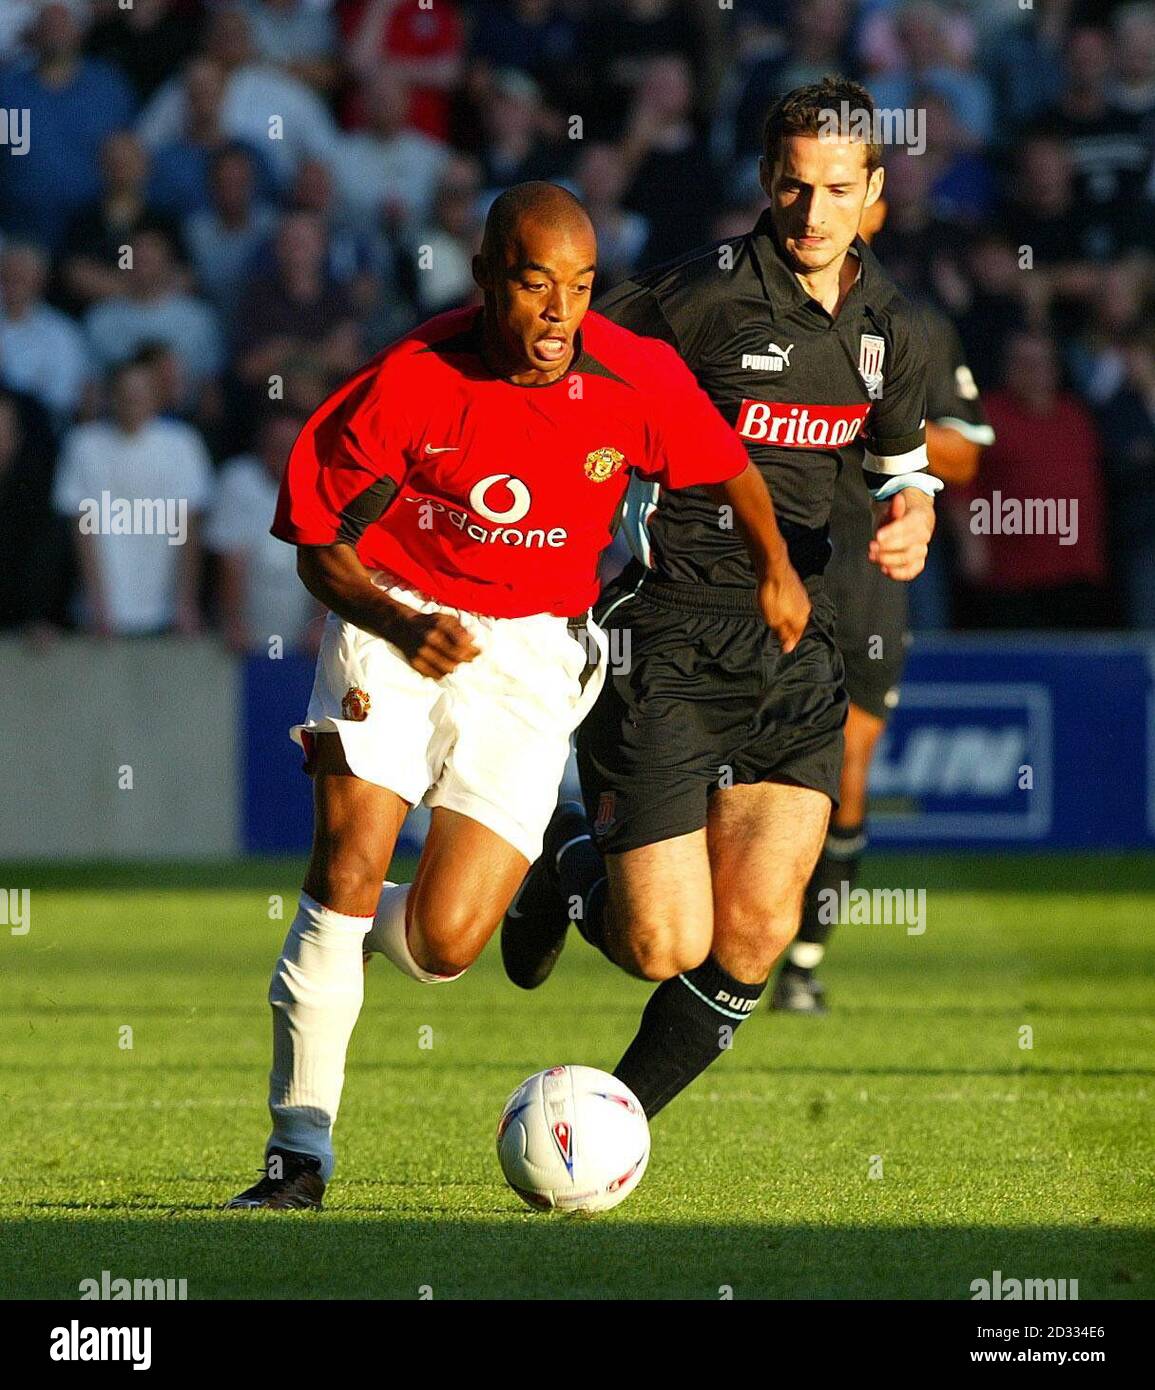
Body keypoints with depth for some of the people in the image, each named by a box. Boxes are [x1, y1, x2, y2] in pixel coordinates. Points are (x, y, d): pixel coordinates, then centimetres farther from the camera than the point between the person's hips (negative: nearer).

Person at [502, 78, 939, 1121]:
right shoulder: (702, 293, -9)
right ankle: (568, 866, 26)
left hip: (793, 635, 5)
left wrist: (913, 519, 3)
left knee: (756, 932, -7)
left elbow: (902, 465, 25)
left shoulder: (893, 332, 9)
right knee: (666, 947, -10)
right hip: (666, 636, -5)